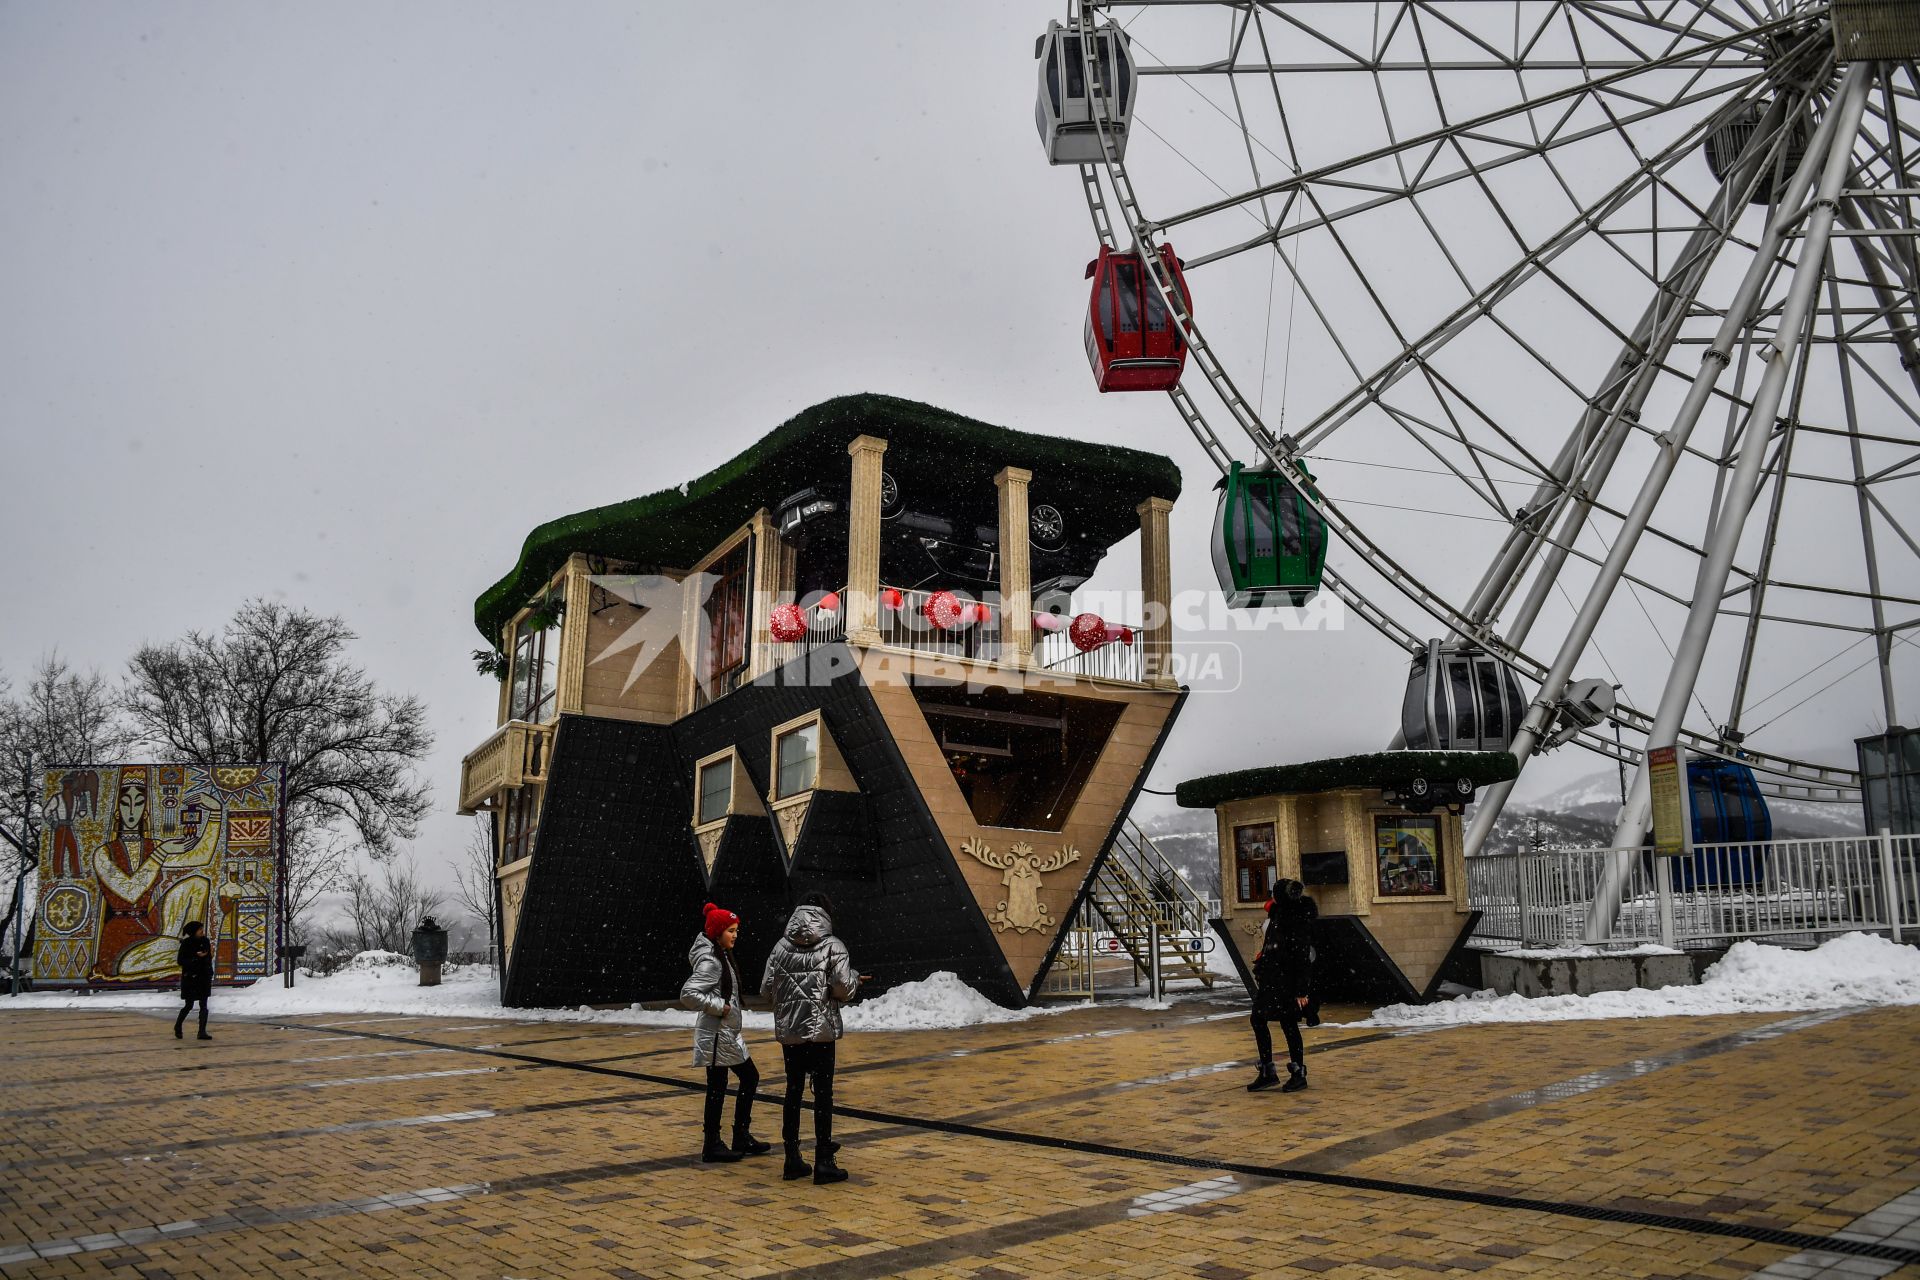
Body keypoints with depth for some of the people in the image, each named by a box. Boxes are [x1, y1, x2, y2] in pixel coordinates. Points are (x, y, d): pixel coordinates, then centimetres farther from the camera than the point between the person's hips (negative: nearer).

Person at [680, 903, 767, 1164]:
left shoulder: (722, 957, 12)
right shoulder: (710, 962, -18)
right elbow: (688, 994, -27)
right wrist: (720, 1006, -20)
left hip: (728, 1034, 10)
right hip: (716, 1034, -10)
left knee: (750, 1077, 14)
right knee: (717, 1088, -1)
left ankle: (742, 1137, 22)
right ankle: (712, 1146, 10)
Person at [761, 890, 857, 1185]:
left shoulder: (781, 947, 3)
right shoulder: (832, 946, -6)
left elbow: (767, 988, 1)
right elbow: (844, 989, -13)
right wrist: (854, 980, 8)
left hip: (788, 1030, 4)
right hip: (821, 1030, -4)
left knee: (793, 1092, 13)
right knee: (823, 1094, 4)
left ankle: (792, 1160, 18)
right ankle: (823, 1162, 5)